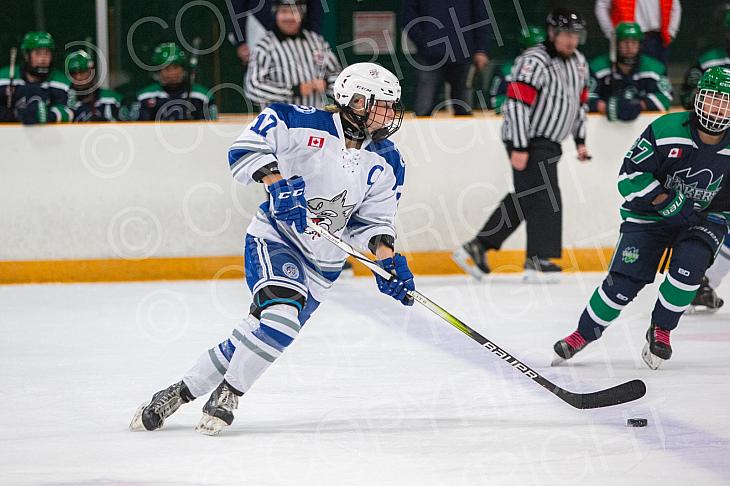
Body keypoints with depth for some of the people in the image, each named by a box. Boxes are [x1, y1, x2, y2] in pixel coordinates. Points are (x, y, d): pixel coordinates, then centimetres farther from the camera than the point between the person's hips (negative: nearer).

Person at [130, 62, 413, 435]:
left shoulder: (386, 163, 3)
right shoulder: (301, 124, -13)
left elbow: (373, 221, 7)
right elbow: (246, 150, -12)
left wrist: (389, 262, -9)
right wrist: (277, 183, -26)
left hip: (323, 264, 5)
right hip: (276, 236, -5)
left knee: (266, 333, -1)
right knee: (281, 312, -30)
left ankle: (181, 392, 13)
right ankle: (227, 395, -13)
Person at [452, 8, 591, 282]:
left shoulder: (578, 62, 10)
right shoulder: (534, 62, -19)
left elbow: (580, 101, 21)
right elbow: (516, 105, -23)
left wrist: (580, 141, 17)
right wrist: (519, 148, -25)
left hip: (548, 143, 9)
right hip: (527, 142, -9)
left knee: (523, 198, 12)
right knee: (543, 197, -11)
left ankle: (476, 249, 17)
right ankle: (538, 261, -6)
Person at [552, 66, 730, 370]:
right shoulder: (666, 130, -19)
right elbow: (630, 175, -17)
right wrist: (666, 201, -26)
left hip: (702, 218, 2)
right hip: (650, 214, -2)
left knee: (688, 267, -27)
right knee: (624, 280, -13)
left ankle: (660, 330, -2)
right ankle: (585, 333, 10)